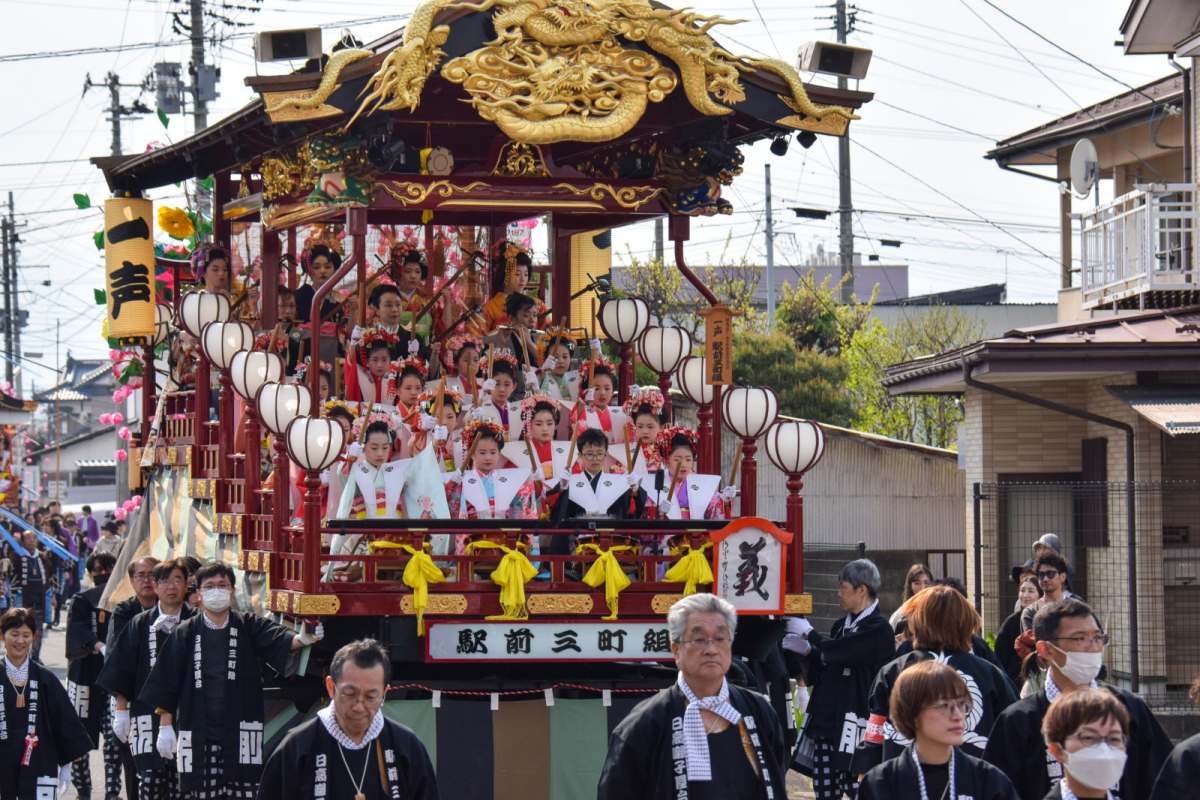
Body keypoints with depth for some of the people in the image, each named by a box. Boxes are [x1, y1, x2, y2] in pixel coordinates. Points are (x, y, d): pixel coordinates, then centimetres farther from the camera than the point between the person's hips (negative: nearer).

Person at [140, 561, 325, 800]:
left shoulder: (250, 627, 6)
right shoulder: (186, 633, 6)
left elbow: (278, 640, -14)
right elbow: (166, 686, 7)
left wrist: (301, 639, -36)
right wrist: (165, 726, 1)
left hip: (241, 732, -1)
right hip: (198, 733, 1)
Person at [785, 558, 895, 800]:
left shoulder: (878, 630, -10)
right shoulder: (842, 626, 18)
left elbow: (837, 652, -20)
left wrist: (808, 633, -5)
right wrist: (807, 650, 4)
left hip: (854, 724, -9)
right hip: (825, 723, 9)